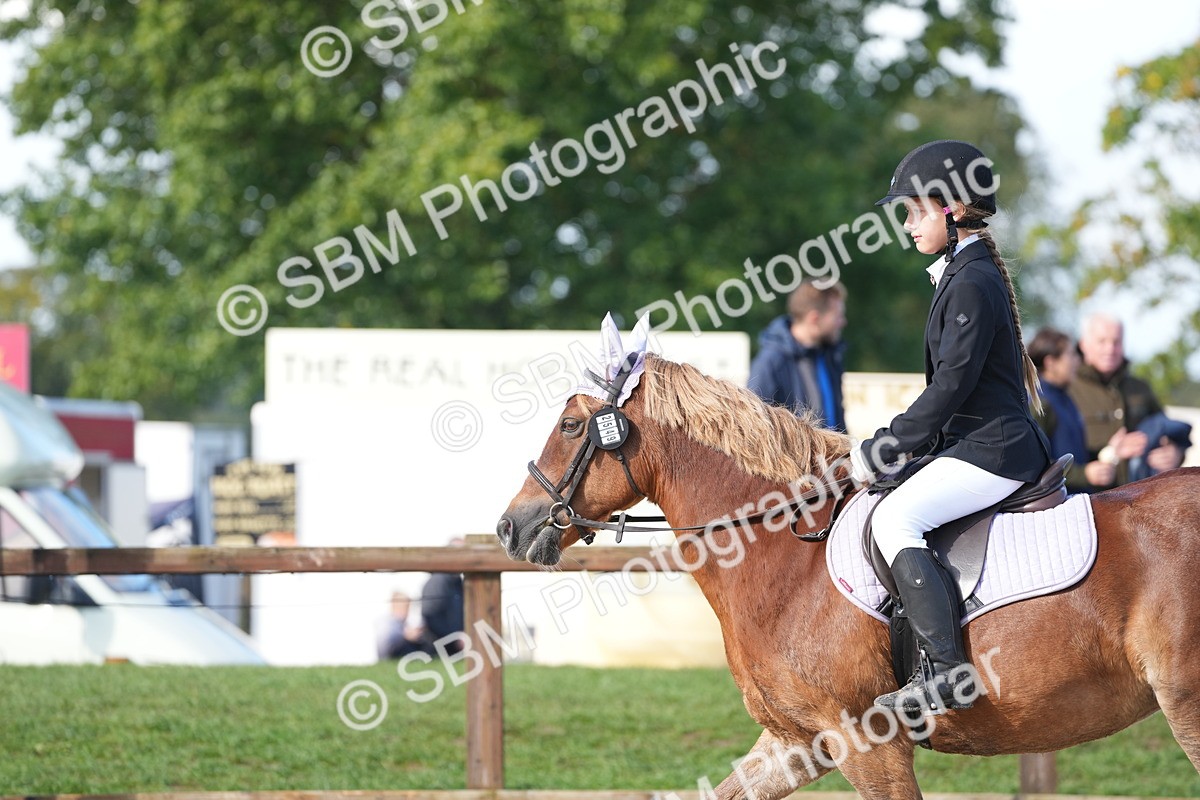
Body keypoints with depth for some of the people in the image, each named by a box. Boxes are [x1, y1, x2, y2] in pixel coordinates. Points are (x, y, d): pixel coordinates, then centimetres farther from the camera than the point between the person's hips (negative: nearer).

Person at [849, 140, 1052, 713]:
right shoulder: (964, 276, 19)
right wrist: (894, 446, 17)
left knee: (895, 517, -26)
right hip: (977, 443, 11)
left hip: (992, 450, -11)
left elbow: (950, 386, -19)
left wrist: (882, 451, -14)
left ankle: (947, 670, -33)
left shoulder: (972, 284, -14)